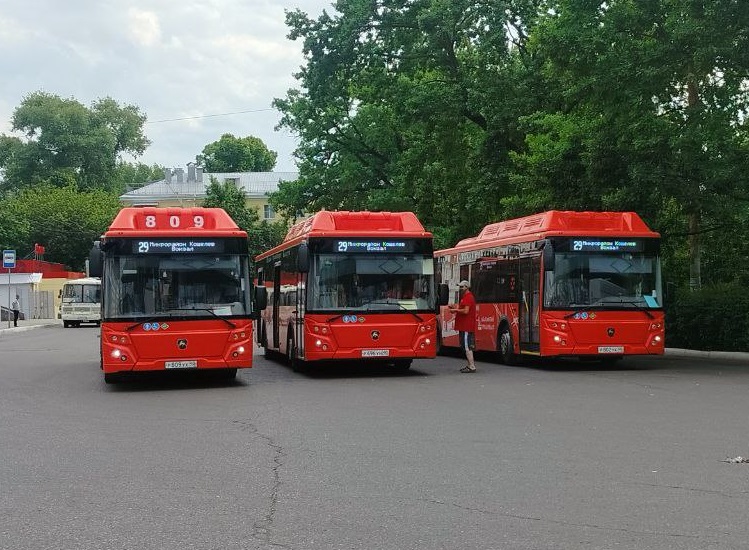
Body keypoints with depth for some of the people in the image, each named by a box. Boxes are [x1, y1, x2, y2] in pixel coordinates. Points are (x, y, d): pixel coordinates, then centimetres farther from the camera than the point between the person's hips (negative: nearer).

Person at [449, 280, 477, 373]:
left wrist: (455, 310, -11)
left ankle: (472, 367, -11)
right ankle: (470, 365, 20)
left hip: (467, 327, -11)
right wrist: (455, 307, 11)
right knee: (468, 347, 15)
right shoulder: (465, 297, 20)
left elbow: (466, 311, -22)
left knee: (467, 346, -10)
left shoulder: (468, 297, -13)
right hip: (465, 326, 11)